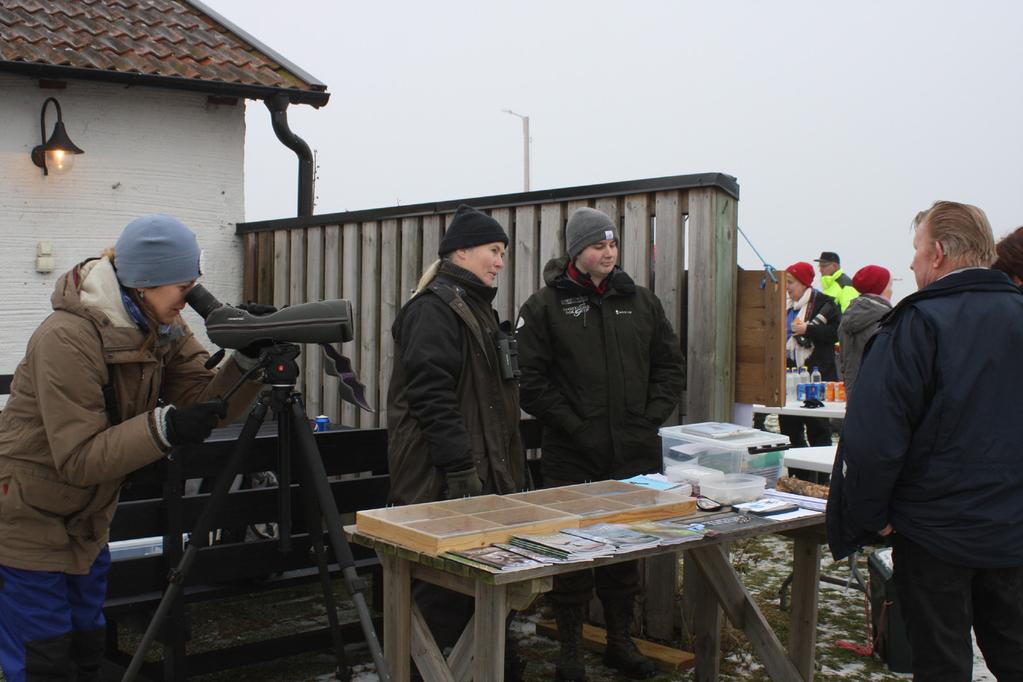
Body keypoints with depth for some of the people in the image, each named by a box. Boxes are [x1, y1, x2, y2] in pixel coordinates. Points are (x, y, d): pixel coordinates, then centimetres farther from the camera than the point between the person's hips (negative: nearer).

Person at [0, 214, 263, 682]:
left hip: (85, 524, 8)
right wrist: (163, 428, -38)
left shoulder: (163, 326, -2)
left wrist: (248, 362, -23)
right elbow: (78, 458, -27)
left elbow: (203, 401, -6)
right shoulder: (67, 338, -26)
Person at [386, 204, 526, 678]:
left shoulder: (476, 308, 19)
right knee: (445, 588, -5)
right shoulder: (435, 309, -12)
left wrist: (502, 467, 24)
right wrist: (460, 466, -24)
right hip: (446, 478, -10)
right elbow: (430, 393, -21)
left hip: (484, 473, 10)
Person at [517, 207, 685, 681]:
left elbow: (671, 366, 13)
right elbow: (531, 379, -8)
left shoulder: (642, 302, 9)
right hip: (572, 455, -3)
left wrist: (651, 418, 1)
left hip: (635, 452, 4)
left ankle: (620, 642, 30)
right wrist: (574, 426, -13)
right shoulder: (545, 307, -2)